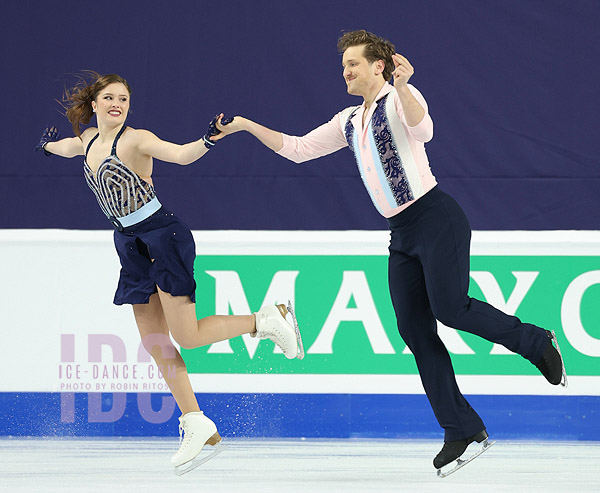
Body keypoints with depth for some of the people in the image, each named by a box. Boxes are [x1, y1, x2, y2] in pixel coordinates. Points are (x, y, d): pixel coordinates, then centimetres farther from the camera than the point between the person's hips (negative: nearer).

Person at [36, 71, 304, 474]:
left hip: (164, 236, -8)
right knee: (154, 341, 3)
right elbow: (68, 147, 34)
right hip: (131, 244, 8)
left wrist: (207, 142, -50)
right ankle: (198, 427, 7)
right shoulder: (89, 140, 9)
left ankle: (268, 321, 9)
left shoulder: (135, 139, -14)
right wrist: (49, 145, 54)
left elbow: (181, 154, -31)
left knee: (186, 336, -12)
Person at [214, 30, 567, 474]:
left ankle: (535, 342, 5)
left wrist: (402, 86, -44)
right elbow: (297, 149, 21)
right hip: (402, 234, 8)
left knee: (449, 308, -19)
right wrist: (248, 126, 13)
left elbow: (423, 130, -28)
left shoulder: (399, 99, -7)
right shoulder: (349, 122, 17)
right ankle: (463, 430, 1)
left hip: (436, 218, -8)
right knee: (415, 329, -1)